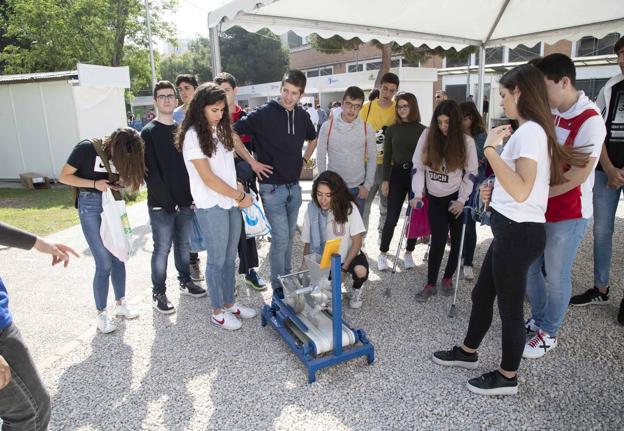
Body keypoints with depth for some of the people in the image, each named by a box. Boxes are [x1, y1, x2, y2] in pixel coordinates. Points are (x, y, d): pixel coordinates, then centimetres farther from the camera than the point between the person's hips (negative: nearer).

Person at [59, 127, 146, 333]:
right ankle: (101, 315, 9)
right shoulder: (87, 148, -16)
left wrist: (119, 184, -10)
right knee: (104, 263, -6)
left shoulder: (123, 153, 0)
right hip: (91, 206, -5)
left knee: (118, 257, 10)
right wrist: (94, 183, -21)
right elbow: (63, 176, -10)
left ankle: (120, 304, 26)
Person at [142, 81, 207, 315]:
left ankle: (185, 281, 31)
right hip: (161, 205, -5)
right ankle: (158, 293, 14)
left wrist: (192, 196, 3)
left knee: (184, 245, 15)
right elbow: (150, 172, -11)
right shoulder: (149, 133, -5)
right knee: (162, 248, 1)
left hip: (185, 202, 5)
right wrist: (168, 201, -15)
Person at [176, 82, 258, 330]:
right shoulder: (193, 135, -12)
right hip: (211, 207, -7)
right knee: (217, 260, 3)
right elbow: (208, 178, -16)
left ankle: (229, 303, 29)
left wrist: (237, 191, 2)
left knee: (229, 257, 15)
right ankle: (217, 312, 19)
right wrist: (239, 196, -10)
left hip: (231, 203, 7)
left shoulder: (220, 130, 12)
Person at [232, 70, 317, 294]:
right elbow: (232, 133, -14)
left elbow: (313, 139, 26)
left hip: (294, 186, 6)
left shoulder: (302, 116, 6)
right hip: (272, 187, -6)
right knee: (281, 238, -5)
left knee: (290, 236, 15)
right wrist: (252, 162, -13)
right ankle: (278, 286, 11)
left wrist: (304, 160, 12)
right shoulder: (264, 113, -13)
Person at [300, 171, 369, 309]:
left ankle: (356, 289, 6)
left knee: (361, 271, -33)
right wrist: (305, 267, -18)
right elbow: (307, 243, -4)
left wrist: (344, 268, -22)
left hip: (349, 255, -1)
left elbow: (357, 242, -16)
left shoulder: (348, 208, -20)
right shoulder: (311, 211, -15)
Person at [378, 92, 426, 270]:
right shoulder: (392, 129, 5)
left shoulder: (422, 130, 1)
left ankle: (408, 253, 22)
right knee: (392, 217, -1)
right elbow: (387, 157, 5)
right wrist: (385, 180, -1)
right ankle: (383, 254, 13)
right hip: (397, 175, 0)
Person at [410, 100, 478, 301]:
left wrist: (462, 200, -10)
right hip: (435, 198, 0)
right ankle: (431, 284, 8)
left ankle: (448, 278, 27)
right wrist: (417, 194, -13)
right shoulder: (427, 136, -6)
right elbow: (418, 166, -5)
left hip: (456, 198, 0)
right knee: (438, 240, -3)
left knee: (457, 239, 8)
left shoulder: (467, 141, -8)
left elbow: (471, 173, -4)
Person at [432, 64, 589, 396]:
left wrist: (490, 149, -24)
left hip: (518, 233, -10)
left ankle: (507, 378, 25)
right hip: (511, 230, 10)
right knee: (482, 293, 21)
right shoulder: (534, 131, 13)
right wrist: (494, 192, 14)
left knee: (509, 306, 6)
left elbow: (521, 191, -28)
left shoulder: (529, 132, -17)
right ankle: (468, 352, 39)